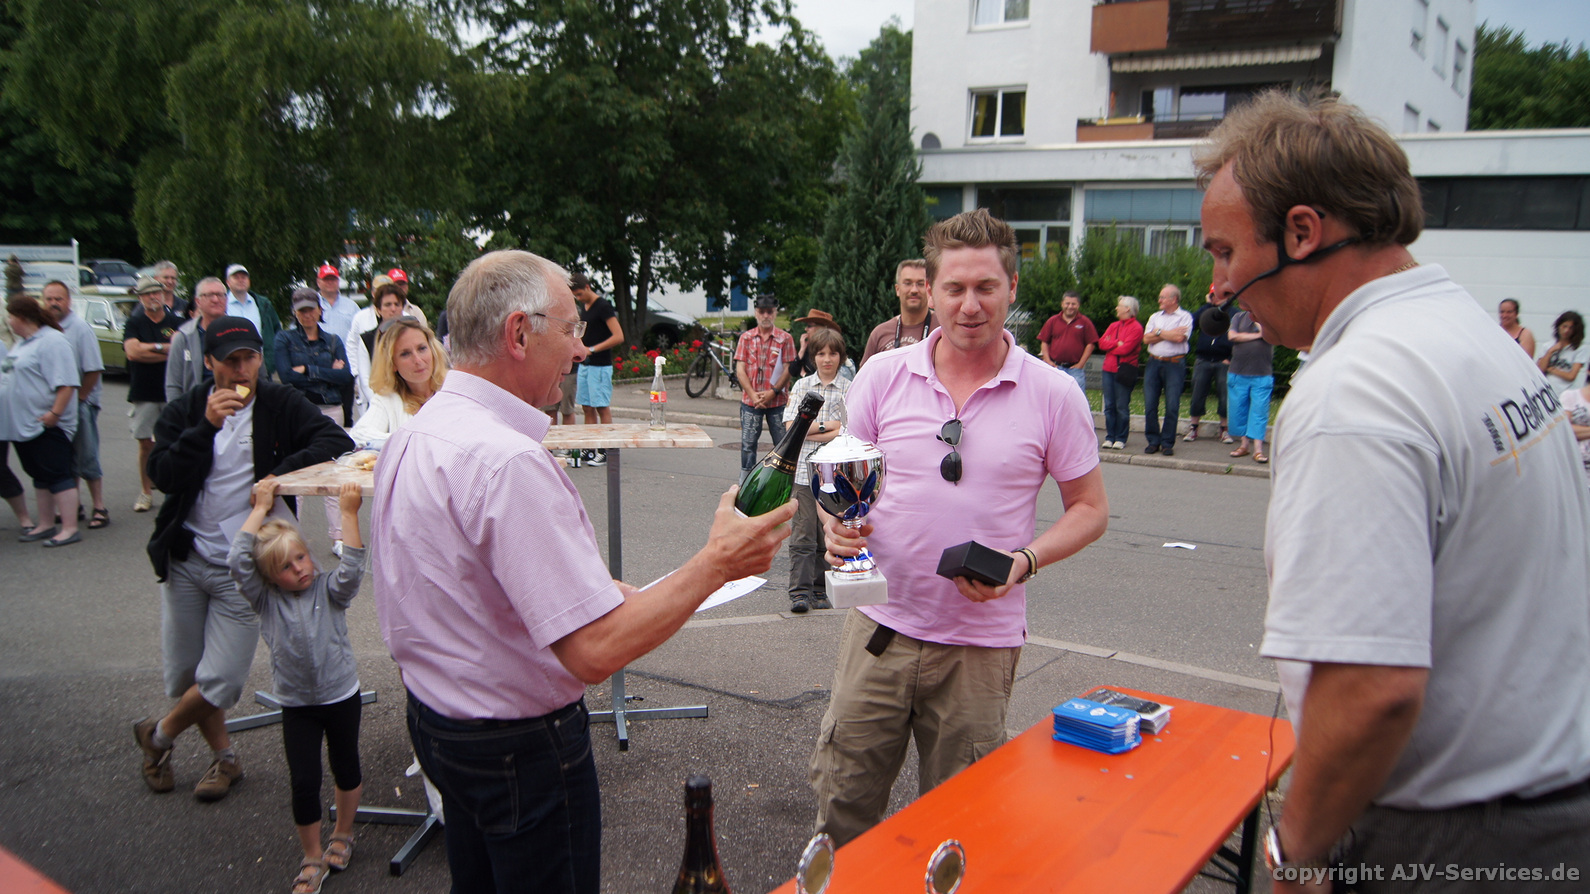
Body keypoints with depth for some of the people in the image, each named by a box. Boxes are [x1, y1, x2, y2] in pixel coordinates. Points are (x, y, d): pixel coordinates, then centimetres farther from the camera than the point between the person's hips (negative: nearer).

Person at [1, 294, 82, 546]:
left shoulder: (52, 341, -16)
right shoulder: (22, 342, 16)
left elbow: (66, 383, -23)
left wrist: (54, 414, -25)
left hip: (47, 424, -10)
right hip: (24, 424, 10)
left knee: (57, 475, -7)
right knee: (39, 476, 15)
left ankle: (69, 528, -3)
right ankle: (45, 525, 24)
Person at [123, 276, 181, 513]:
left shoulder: (178, 323, 6)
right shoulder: (134, 324, 7)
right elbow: (132, 351, -9)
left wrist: (149, 349, -10)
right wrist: (166, 347, -8)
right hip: (144, 393, 1)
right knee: (146, 444, 3)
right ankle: (146, 493, 12)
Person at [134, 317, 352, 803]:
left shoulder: (282, 406, -3)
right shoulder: (183, 411, 3)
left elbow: (338, 443, -14)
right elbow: (162, 476, -10)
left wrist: (282, 471, -23)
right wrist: (207, 427, -20)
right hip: (185, 560, 3)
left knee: (220, 684, -3)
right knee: (183, 676, 12)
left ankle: (157, 734, 28)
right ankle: (224, 756, 35)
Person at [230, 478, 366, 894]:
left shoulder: (328, 590, -7)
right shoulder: (266, 600, -6)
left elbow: (351, 567, -27)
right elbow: (237, 560, -19)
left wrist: (349, 513, -29)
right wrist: (260, 509, -16)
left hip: (341, 696, 0)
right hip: (296, 704, 0)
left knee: (346, 769, 16)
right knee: (304, 782, 1)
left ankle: (343, 834, 41)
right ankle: (312, 858, 21)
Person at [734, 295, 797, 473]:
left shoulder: (785, 338, 4)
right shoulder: (746, 337, 7)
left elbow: (788, 369, -1)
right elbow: (740, 369, 3)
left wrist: (773, 392, -13)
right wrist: (753, 394, -9)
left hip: (777, 400, -1)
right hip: (750, 400, 1)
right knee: (748, 443, 2)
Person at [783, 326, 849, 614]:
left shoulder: (849, 390, 3)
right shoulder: (801, 385, 8)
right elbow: (790, 427, -1)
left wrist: (808, 432, -10)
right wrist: (826, 425, -7)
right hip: (804, 470, 0)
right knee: (802, 534, -2)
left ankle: (821, 590, 16)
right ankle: (800, 592, 1)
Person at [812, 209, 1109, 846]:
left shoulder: (1054, 395, -4)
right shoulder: (882, 376, 0)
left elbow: (1090, 508, 3)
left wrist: (1024, 562, -14)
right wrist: (837, 525, -13)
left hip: (982, 643, -1)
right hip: (880, 625, 1)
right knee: (841, 802, 10)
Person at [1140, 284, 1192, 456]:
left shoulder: (1185, 317, 3)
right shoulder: (1155, 316, 17)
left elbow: (1180, 338, -13)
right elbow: (1146, 338, 4)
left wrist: (1158, 332, -2)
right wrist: (1169, 334, -4)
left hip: (1175, 364, -4)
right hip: (1154, 363, 4)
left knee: (1172, 406, -3)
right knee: (1150, 404, 1)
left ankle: (1167, 443, 5)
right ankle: (1153, 441, 11)